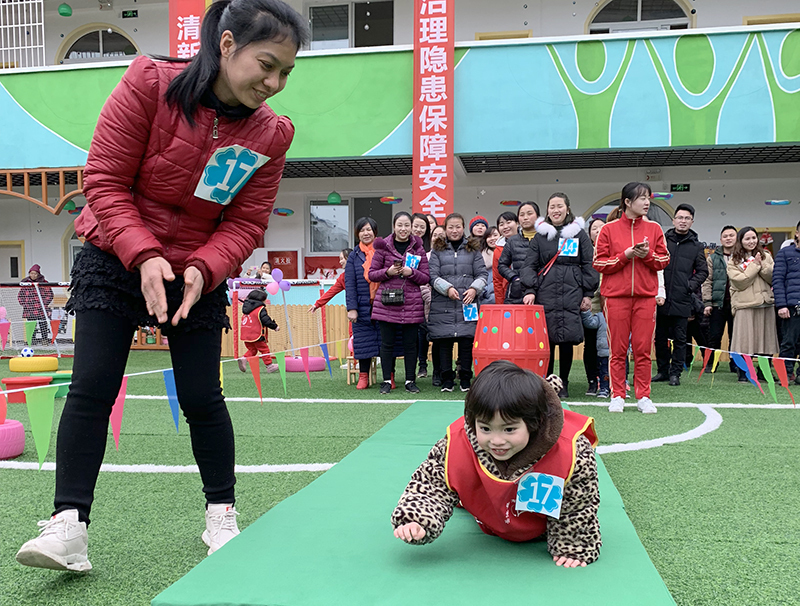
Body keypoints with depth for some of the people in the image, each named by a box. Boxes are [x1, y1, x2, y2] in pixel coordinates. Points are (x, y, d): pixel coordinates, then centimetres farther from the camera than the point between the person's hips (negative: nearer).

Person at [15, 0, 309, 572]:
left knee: (202, 397, 0)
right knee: (91, 388, -7)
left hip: (199, 275, 1)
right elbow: (105, 179, -15)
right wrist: (142, 253, -26)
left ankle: (222, 514, 19)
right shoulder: (150, 84, -16)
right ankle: (68, 525, 1)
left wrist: (201, 270, -24)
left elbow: (246, 224, -7)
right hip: (114, 261, -1)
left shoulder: (270, 134, -8)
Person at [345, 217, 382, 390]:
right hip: (363, 307, 1)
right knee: (364, 341, 4)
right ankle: (363, 377, 16)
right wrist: (352, 308, -6)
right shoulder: (354, 256, 7)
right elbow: (349, 284, 3)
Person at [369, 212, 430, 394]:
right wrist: (388, 272, -12)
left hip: (412, 303, 1)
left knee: (410, 343, 6)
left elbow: (426, 278, 6)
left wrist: (411, 272, -12)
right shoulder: (383, 247, 3)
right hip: (387, 303, -1)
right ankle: (387, 380, 14)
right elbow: (371, 275, 5)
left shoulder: (418, 248, 6)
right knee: (387, 343, 4)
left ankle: (410, 380, 16)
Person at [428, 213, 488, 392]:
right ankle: (447, 380, 11)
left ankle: (466, 380, 11)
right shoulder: (437, 250, 10)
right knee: (444, 342, 0)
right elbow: (433, 275, 2)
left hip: (468, 304, 1)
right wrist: (447, 288, -13)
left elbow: (482, 274, 9)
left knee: (467, 341, 0)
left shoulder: (473, 249, 13)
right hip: (443, 305, 0)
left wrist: (474, 289, -9)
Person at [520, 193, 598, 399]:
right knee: (546, 340, -2)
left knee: (567, 340, -2)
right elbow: (529, 265, 8)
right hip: (545, 295, 1)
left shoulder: (579, 234, 10)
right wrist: (530, 290, -6)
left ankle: (563, 384, 12)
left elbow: (589, 265, 9)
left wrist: (588, 294, 3)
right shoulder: (541, 235, 12)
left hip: (571, 294, 0)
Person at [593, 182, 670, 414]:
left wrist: (647, 255, -10)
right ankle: (617, 396, 11)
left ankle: (643, 397, 12)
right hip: (616, 296, -2)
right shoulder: (609, 229, 1)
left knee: (643, 349, 2)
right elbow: (599, 263, -1)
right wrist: (625, 255, -12)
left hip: (645, 296, 2)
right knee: (618, 349, 2)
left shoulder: (654, 228, 9)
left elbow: (664, 260, 9)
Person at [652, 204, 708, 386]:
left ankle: (675, 373, 12)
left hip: (682, 301, -1)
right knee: (660, 337, 8)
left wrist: (690, 286, -5)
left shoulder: (697, 246, 7)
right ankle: (663, 370, 20)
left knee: (679, 339, 2)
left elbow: (703, 271, 10)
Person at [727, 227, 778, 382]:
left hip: (765, 303, 3)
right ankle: (743, 374, 4)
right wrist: (754, 265, -7)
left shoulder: (765, 256, 13)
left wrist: (762, 265, -9)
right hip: (745, 304, -3)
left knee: (766, 339, 5)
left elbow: (773, 279, 4)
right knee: (745, 339, -5)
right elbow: (740, 282, -10)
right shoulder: (733, 261, 4)